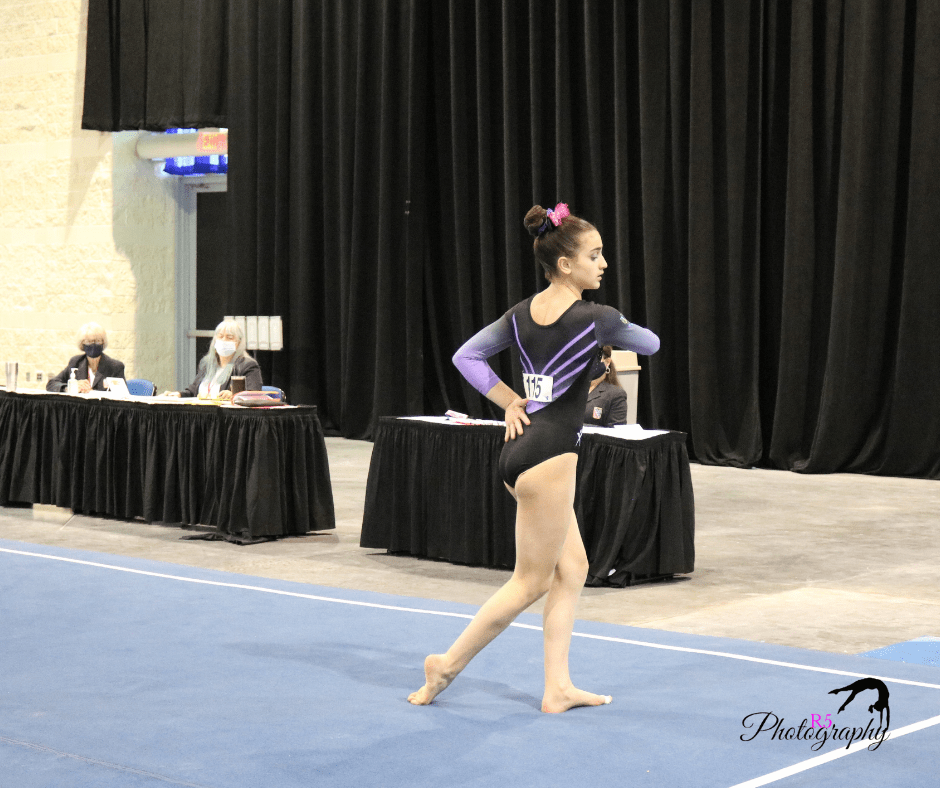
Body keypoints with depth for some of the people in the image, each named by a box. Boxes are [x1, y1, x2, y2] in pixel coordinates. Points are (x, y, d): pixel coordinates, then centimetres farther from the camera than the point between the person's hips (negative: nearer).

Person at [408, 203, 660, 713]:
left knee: (572, 568, 14)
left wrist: (510, 402, 11)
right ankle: (448, 664, 12)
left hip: (522, 444, 9)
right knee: (531, 582, 4)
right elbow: (651, 344, 4)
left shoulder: (523, 312, 7)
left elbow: (467, 356, 12)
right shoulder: (593, 318, -13)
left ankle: (558, 688, 16)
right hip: (549, 455, -9)